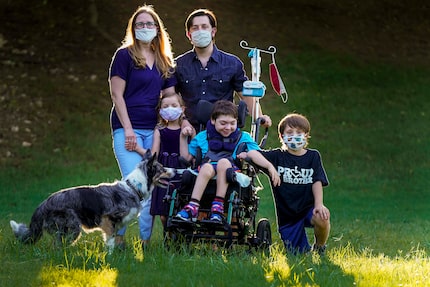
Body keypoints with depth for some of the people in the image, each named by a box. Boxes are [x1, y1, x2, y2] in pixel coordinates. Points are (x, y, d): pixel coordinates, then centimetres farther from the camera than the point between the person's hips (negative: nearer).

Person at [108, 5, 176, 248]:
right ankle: (117, 235, -3)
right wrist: (128, 129, -11)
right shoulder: (125, 55, 0)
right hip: (128, 127, -5)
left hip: (153, 129, 5)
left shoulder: (164, 62, 16)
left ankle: (146, 242, 6)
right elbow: (117, 95, -4)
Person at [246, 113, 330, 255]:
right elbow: (252, 153, -13)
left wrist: (319, 204, -18)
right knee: (297, 253, -6)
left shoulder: (313, 156, 5)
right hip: (287, 215, 0)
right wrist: (270, 166, -30)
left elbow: (317, 182, -2)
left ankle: (319, 247, -2)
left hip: (308, 207, 0)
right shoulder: (277, 156, 0)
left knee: (322, 217, -34)